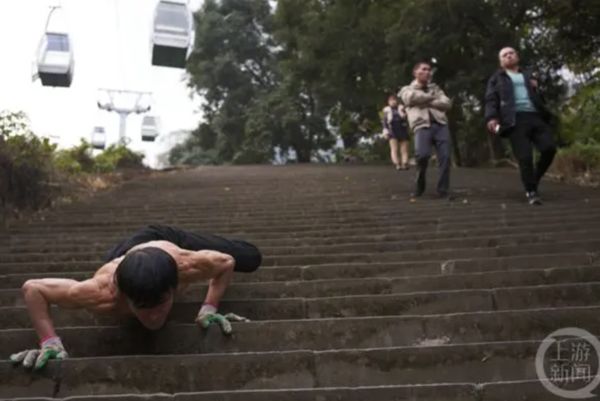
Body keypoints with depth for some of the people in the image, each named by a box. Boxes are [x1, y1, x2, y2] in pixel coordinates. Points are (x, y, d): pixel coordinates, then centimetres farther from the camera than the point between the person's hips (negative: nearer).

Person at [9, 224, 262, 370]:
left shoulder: (187, 266, -50)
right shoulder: (103, 293, -51)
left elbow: (228, 262, -26)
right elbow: (31, 288, -36)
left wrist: (209, 308, -32)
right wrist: (49, 341, -41)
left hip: (170, 240, -1)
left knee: (251, 260, 19)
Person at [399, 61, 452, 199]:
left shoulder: (435, 88, 28)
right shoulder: (407, 90, 19)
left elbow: (447, 103, 11)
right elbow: (413, 97, -6)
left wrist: (429, 103, -2)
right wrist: (432, 97, 6)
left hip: (440, 124, 4)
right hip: (422, 126, -4)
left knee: (445, 157, -12)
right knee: (422, 155, -25)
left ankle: (443, 190, -5)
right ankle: (419, 188, -3)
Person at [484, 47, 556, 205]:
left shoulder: (528, 77, 31)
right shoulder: (497, 78, 19)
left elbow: (539, 98, 33)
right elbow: (491, 99, 5)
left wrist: (537, 88, 10)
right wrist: (491, 118, -14)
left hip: (536, 117, 4)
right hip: (515, 120, -4)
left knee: (549, 148, -13)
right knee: (525, 157, -13)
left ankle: (535, 178, 10)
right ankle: (531, 191, 1)